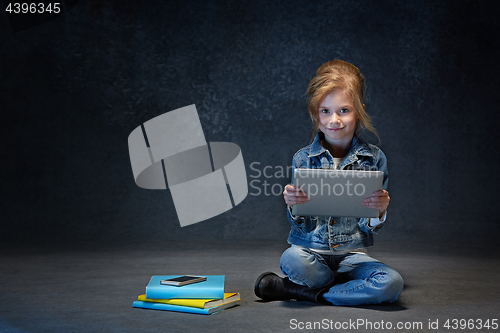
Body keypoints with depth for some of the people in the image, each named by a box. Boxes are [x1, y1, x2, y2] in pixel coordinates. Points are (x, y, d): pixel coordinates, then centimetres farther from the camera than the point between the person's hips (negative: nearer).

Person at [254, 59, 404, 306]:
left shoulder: (373, 158, 2)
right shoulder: (303, 158, 1)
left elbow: (371, 228, 2)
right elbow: (301, 224, -1)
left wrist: (379, 211, -20)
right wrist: (293, 205, -22)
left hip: (352, 254, 1)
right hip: (311, 251, -1)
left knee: (392, 283, -27)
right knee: (292, 259, -35)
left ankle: (301, 291, -11)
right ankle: (355, 287, -5)